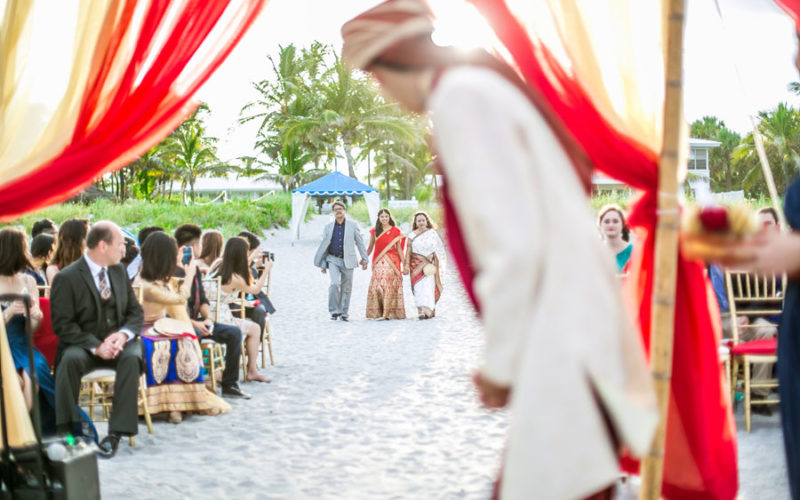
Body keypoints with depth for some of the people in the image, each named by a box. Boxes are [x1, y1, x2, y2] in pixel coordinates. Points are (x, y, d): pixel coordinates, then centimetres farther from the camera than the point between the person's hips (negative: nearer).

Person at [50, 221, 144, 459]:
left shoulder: (119, 271, 9)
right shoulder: (66, 278, -8)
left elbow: (135, 311, 11)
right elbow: (62, 325, -11)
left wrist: (123, 334, -12)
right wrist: (96, 346, -23)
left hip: (118, 342, 3)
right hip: (83, 345, -3)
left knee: (132, 358, -31)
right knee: (70, 359, -36)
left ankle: (116, 433, -30)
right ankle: (66, 430, -25)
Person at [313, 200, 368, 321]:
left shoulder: (352, 225, 5)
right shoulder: (328, 227, 7)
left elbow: (360, 243, 7)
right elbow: (323, 246, 11)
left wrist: (364, 259, 3)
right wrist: (323, 264, 9)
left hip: (347, 260, 0)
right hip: (333, 259, 0)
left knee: (346, 288, 4)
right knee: (335, 283, -18)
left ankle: (344, 313, 16)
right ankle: (335, 311, -6)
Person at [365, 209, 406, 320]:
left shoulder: (395, 231, 6)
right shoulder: (374, 231, 11)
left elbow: (399, 248, 6)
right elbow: (370, 247, 14)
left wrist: (404, 264, 3)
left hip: (392, 261, -2)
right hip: (378, 262, 2)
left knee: (390, 286, -9)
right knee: (377, 285, -6)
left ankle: (387, 313, -13)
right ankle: (377, 312, -2)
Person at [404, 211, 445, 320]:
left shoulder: (432, 233, 7)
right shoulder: (412, 235, 10)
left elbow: (437, 250, 5)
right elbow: (409, 251, 6)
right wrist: (407, 264, -2)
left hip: (429, 265, -1)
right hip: (416, 265, 1)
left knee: (428, 285, -10)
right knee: (418, 287, -7)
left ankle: (428, 310, -10)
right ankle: (421, 311, -7)